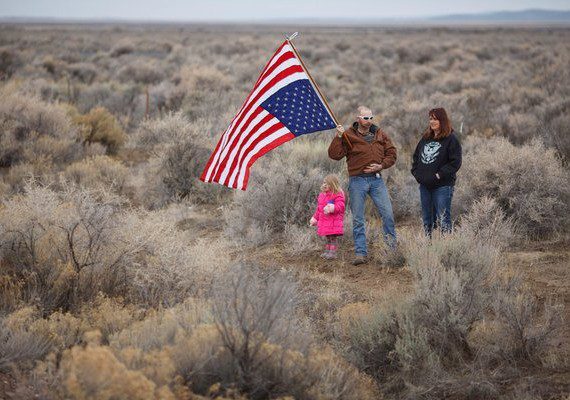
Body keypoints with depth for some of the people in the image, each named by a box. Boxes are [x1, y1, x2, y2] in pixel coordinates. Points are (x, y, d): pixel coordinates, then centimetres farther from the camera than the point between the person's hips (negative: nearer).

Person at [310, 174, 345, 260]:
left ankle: (333, 252, -2)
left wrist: (333, 208, -37)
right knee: (327, 237, 14)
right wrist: (315, 218, 22)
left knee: (333, 237, -5)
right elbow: (319, 208, 21)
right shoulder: (322, 195, 13)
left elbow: (340, 206, -20)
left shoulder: (338, 195, -10)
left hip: (334, 221, -7)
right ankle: (327, 251, 20)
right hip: (324, 221, 7)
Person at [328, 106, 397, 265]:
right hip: (357, 181, -2)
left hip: (376, 179, 3)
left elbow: (391, 153, 13)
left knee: (387, 213, -2)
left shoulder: (380, 134, 9)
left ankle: (392, 245, 15)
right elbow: (334, 155, -10)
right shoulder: (348, 135, -3)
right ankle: (361, 253, 7)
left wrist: (381, 165, -4)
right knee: (358, 219, 1)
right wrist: (338, 137, -21)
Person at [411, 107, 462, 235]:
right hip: (424, 185, 7)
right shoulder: (425, 138, 14)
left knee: (443, 220, -7)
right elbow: (415, 157, 22)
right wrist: (416, 172, 6)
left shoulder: (451, 139, -6)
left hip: (442, 186, -7)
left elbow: (455, 162, -12)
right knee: (427, 220, 12)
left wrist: (439, 175, -17)